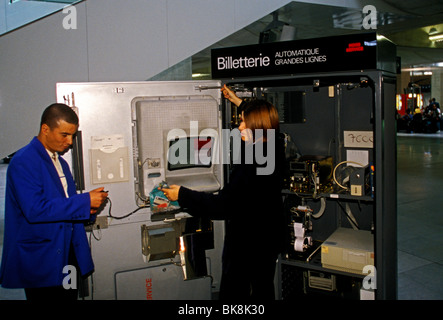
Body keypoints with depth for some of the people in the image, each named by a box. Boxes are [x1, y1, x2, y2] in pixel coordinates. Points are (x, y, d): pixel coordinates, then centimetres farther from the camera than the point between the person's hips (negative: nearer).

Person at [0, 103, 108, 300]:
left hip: (67, 257, 8)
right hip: (41, 263, -8)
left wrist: (89, 208, 0)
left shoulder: (61, 163, 15)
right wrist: (84, 201, -22)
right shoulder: (23, 162, -13)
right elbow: (35, 210, -24)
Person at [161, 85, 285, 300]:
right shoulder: (275, 151, -3)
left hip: (246, 244, -8)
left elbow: (221, 206, -29)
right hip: (270, 240, 8)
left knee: (234, 292, 8)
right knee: (264, 289, 22)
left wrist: (182, 195, -20)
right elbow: (261, 125, 20)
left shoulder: (250, 165, -29)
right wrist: (239, 103, 29)